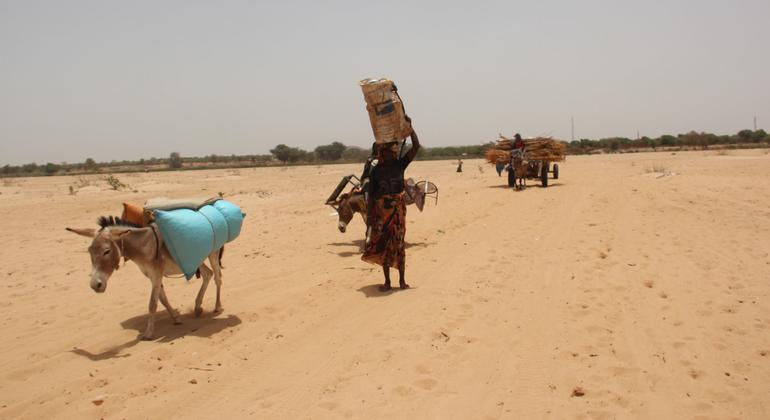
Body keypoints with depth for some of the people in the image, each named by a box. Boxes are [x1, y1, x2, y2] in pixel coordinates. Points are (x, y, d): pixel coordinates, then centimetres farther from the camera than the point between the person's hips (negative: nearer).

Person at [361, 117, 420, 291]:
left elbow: (416, 146, -9)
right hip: (381, 210, 0)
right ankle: (387, 281, 15)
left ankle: (402, 279, 15)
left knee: (398, 243, 4)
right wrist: (369, 215, -6)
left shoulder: (400, 164, 1)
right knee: (383, 244, 4)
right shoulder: (375, 170, -2)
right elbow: (371, 194, -1)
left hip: (398, 209, 0)